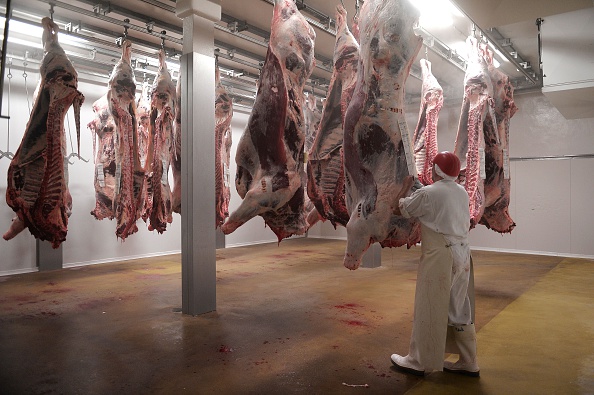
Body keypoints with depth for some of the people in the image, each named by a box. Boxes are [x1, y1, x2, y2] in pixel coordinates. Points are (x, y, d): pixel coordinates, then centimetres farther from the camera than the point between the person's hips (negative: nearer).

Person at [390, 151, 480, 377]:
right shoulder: (462, 192, 8)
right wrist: (419, 187, 22)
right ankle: (468, 362, 25)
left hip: (439, 257, -7)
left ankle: (419, 361, 16)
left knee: (428, 310, 3)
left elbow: (399, 210, 0)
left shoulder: (427, 193, -13)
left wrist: (407, 186, 14)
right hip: (462, 254, 8)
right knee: (460, 309, 16)